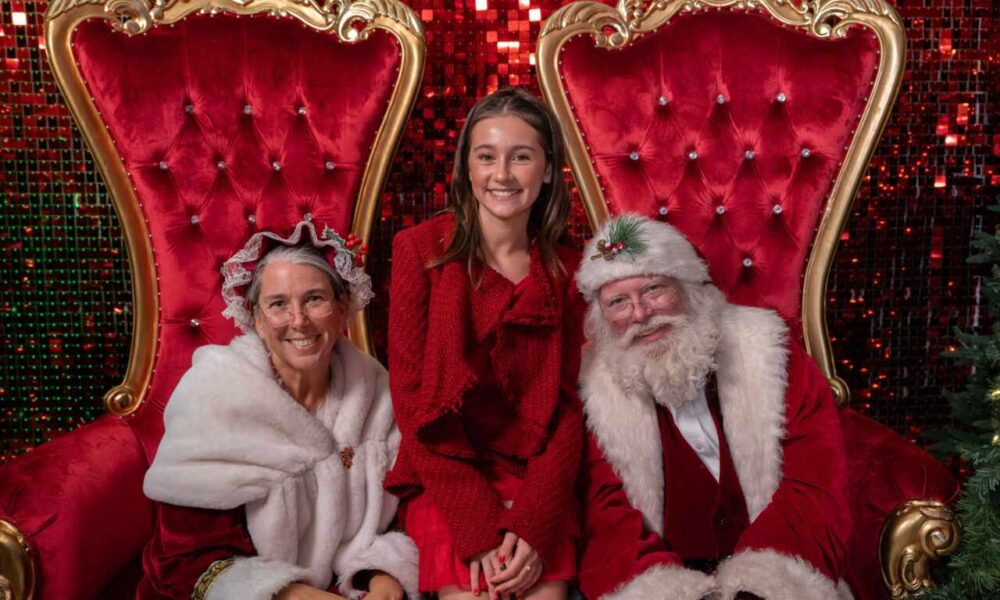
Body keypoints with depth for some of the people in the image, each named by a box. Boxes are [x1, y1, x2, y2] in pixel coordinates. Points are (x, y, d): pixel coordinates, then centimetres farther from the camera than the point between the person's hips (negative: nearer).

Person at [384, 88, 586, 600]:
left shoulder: (567, 269, 3)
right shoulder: (420, 248, -4)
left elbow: (568, 404, 1)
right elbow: (411, 395, -7)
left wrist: (532, 524, -13)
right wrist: (478, 526, -15)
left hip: (538, 482, 2)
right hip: (444, 482, -1)